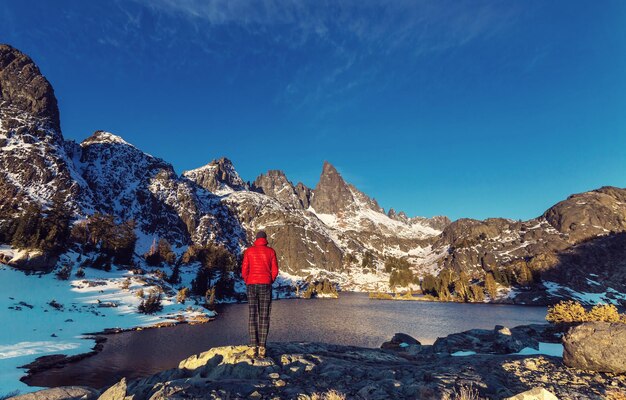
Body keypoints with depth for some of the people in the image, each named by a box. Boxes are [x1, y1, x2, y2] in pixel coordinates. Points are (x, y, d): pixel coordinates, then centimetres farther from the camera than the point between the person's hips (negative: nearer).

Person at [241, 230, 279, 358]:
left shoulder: (249, 251, 4)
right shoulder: (270, 251, 2)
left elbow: (244, 270, 2)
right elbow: (275, 270, 1)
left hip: (251, 285, 1)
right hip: (266, 285, -1)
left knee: (252, 316, 3)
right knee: (264, 316, 2)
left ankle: (254, 347, 0)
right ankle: (262, 347, -1)